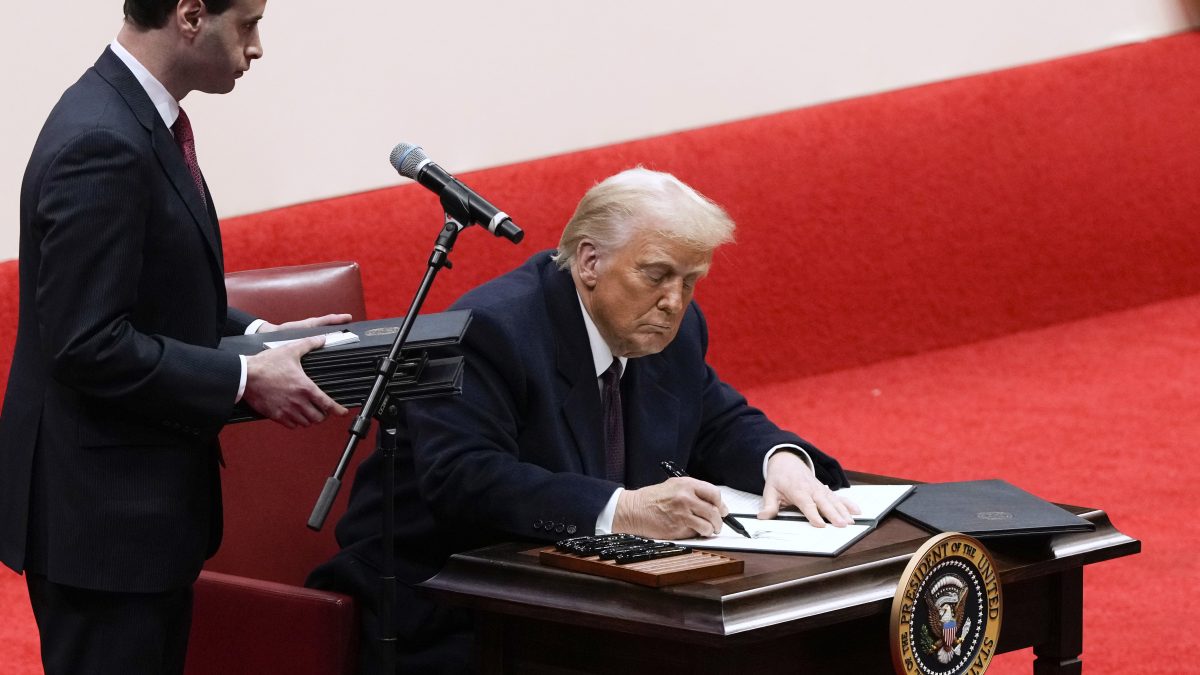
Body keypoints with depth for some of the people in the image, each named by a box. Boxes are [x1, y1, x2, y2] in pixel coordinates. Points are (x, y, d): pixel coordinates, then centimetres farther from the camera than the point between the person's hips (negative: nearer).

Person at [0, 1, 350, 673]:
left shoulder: (137, 117, 9)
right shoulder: (103, 144, -22)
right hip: (103, 513, -10)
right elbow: (89, 346, -25)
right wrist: (246, 380, -19)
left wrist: (259, 335, 7)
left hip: (146, 502, 10)